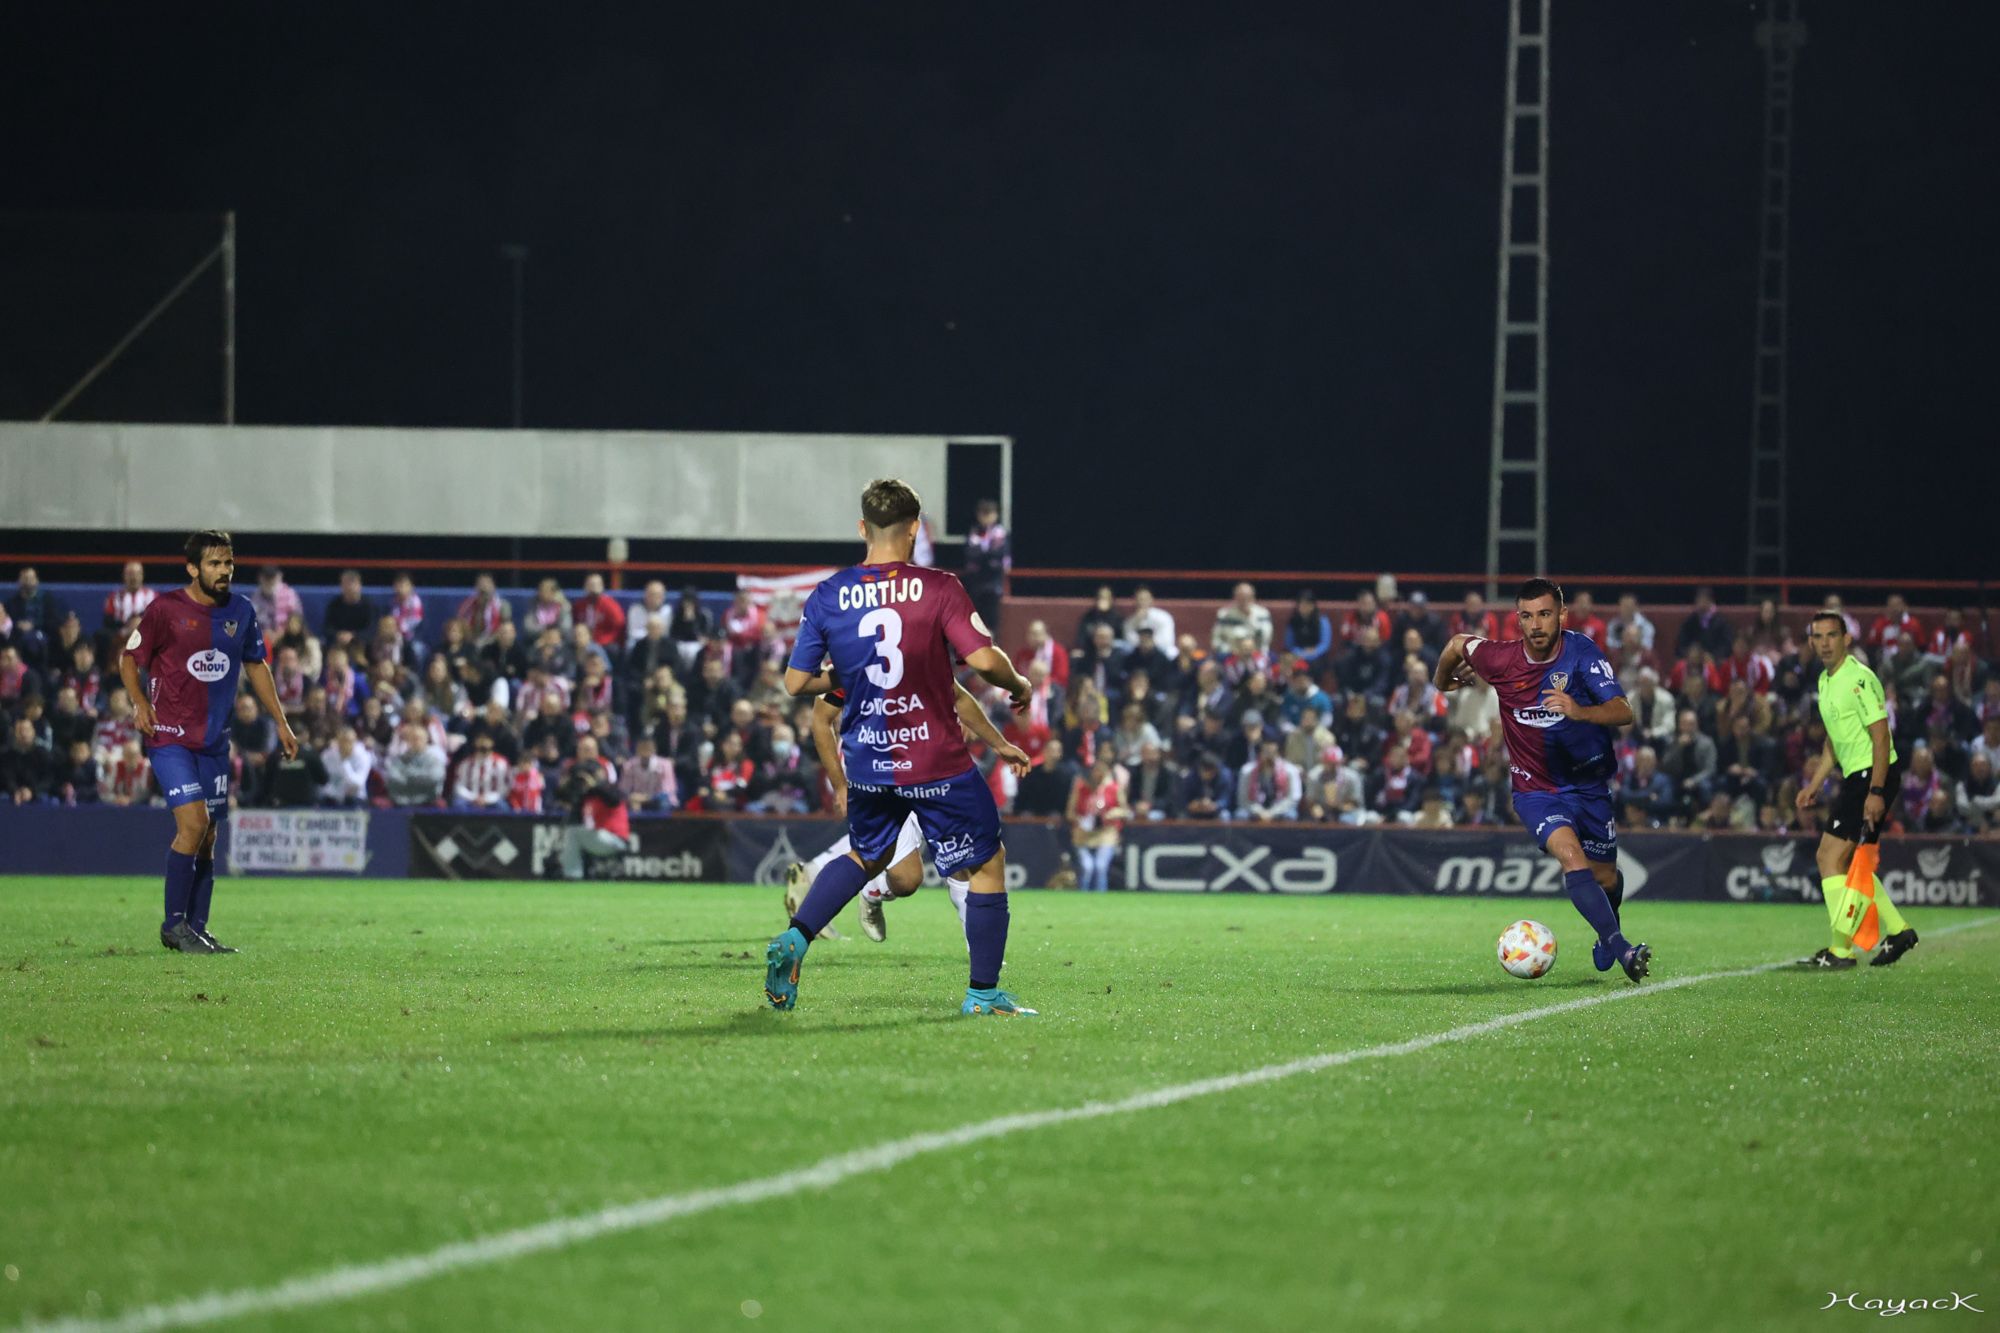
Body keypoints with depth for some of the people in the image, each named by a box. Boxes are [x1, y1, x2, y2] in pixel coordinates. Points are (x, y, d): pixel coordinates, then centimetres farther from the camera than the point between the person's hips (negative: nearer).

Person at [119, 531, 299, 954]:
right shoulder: (166, 609, -8)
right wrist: (139, 703, -16)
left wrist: (280, 722, 16)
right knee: (193, 823, -18)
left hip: (214, 740, 6)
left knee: (207, 839, 7)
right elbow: (129, 660, 0)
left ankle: (196, 929, 15)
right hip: (170, 737, -6)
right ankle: (174, 924, -7)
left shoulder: (240, 611, 6)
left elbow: (255, 665, 19)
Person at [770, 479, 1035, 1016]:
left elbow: (795, 683, 0)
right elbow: (984, 659, -19)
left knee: (866, 856, 28)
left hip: (866, 761, 5)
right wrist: (1018, 685, 1)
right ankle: (983, 993, 11)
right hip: (936, 762, -4)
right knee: (987, 863, 12)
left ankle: (792, 941, 11)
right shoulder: (938, 589, -12)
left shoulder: (826, 597, -2)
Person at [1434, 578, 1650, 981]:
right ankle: (1621, 949, -35)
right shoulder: (1501, 660, -13)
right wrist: (1443, 681, 28)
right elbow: (1457, 644, 9)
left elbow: (1623, 712, -26)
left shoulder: (1581, 653, -17)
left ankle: (1609, 932, 47)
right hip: (1536, 790, -1)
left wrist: (1579, 711, -45)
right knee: (1570, 854, -28)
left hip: (1590, 784, 1)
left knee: (1605, 879, 12)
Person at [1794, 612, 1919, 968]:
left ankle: (1841, 950, -11)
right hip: (1855, 777, 10)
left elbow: (1881, 736, -19)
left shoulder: (1859, 679, -16)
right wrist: (1814, 785, 22)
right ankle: (1897, 930, 22)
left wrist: (1876, 791, -24)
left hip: (1874, 776, -10)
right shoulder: (1826, 682, 14)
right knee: (1846, 860, 14)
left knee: (1831, 857, -12)